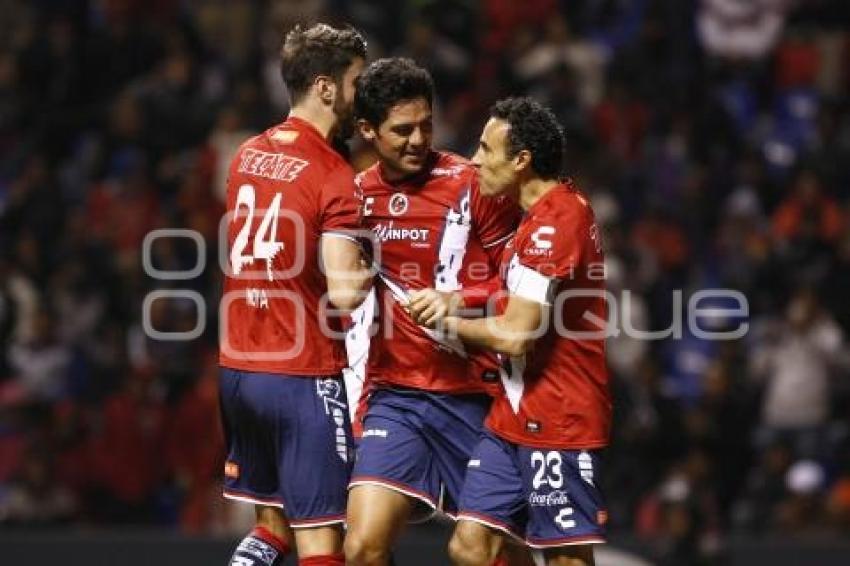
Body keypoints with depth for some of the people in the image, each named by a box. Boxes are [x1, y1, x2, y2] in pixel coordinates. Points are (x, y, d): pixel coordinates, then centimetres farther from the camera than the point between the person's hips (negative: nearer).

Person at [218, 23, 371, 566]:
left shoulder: (247, 155, 9)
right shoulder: (335, 177, -13)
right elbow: (343, 292, -22)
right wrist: (367, 275, -1)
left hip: (237, 371, 7)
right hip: (304, 377, -7)